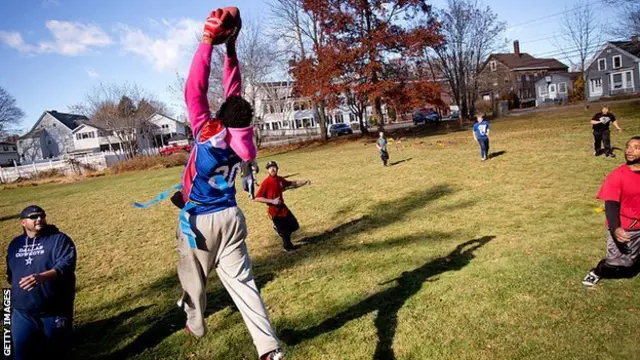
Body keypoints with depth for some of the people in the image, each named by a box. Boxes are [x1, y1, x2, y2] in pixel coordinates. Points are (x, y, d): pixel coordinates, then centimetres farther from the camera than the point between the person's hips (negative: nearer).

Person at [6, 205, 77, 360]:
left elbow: (66, 266, -23)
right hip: (22, 314, 5)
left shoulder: (60, 239, -8)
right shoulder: (15, 244, 10)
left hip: (55, 313, -4)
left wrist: (42, 277, -38)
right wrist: (16, 293, 17)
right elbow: (11, 274, 23)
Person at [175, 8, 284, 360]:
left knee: (193, 277, 21)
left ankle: (196, 323, 46)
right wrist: (230, 49, 4)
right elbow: (234, 93, 3)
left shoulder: (207, 131, -18)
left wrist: (208, 41, -17)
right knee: (242, 281, 3)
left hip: (199, 221, -4)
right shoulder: (241, 137, -5)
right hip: (229, 218, 4)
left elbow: (194, 91, -18)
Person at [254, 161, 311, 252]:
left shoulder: (280, 179, 1)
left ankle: (278, 227, 39)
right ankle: (288, 246, 32)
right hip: (274, 211, -7)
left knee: (295, 226, 14)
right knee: (285, 232, 4)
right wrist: (272, 201, -23)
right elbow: (257, 198, -19)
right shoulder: (266, 182, -18)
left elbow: (292, 184, 17)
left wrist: (305, 182, 4)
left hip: (283, 207, 7)